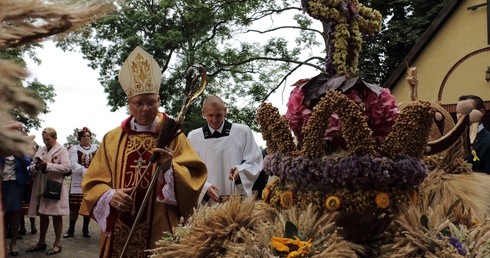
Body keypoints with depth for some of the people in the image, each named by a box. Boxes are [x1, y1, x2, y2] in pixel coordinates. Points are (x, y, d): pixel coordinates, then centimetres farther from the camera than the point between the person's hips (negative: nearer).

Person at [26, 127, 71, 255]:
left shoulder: (62, 150, -4)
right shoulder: (40, 150, 13)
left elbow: (66, 167, -15)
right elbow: (31, 167, 13)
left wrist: (47, 165, -20)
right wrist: (36, 167, -10)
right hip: (41, 187, 6)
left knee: (56, 215, 3)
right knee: (42, 214, 12)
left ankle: (57, 244, 11)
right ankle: (41, 242, 23)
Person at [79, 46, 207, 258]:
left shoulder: (173, 136, 1)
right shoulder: (112, 138, 8)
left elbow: (194, 179, -7)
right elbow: (93, 182, 6)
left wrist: (170, 167, -24)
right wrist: (109, 195, -13)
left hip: (160, 231, -2)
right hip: (119, 232, 2)